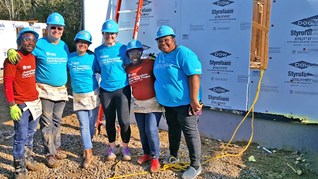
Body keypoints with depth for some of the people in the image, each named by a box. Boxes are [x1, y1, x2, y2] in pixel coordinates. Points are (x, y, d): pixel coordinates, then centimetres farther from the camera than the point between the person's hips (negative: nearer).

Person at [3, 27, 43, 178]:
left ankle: (28, 160, 35)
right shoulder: (12, 59, -13)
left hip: (35, 102, 7)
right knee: (21, 137, 0)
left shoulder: (32, 57, 9)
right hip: (21, 105, -7)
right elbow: (7, 83, -14)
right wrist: (12, 105, -18)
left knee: (30, 134, 18)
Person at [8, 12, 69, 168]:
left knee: (57, 121, 15)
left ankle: (56, 148, 29)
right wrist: (12, 52, -29)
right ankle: (50, 154, 11)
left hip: (61, 90, 5)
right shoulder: (39, 44, -8)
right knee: (47, 123, 0)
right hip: (45, 90, -5)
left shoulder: (64, 46, 8)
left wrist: (66, 82, 12)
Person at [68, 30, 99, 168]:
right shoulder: (70, 57, -1)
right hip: (78, 96, 1)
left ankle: (87, 146, 33)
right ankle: (88, 154, 3)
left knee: (91, 124, 9)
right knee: (83, 125, -1)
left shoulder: (92, 58, -7)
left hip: (92, 95, -1)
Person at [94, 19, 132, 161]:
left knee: (124, 121, -2)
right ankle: (112, 148, 30)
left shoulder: (122, 48, -1)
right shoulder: (98, 51, 3)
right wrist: (107, 74, 0)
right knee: (109, 121, 12)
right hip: (105, 91, 2)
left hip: (122, 89, -2)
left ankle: (125, 148, 20)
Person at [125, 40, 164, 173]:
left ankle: (155, 158, 4)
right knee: (142, 130, 12)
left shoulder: (150, 63, -11)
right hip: (138, 104, 5)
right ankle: (146, 154, 29)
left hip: (153, 102, -5)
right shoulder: (128, 69, 2)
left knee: (151, 130, -10)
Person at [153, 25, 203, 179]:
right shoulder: (159, 57, 10)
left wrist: (194, 100, -26)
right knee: (173, 130, 21)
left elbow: (194, 76, -23)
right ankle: (173, 156, 40)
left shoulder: (183, 53, -17)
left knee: (190, 132, 0)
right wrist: (161, 97, 21)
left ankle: (195, 165, 10)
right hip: (167, 103, 8)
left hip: (184, 103, -8)